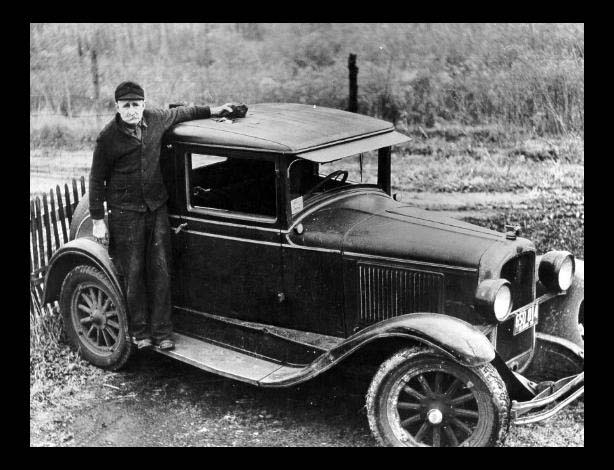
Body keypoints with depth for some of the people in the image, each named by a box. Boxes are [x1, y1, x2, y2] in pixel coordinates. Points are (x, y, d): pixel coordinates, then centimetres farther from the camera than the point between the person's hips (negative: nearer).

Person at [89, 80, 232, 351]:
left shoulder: (155, 120, 0)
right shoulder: (108, 138, -11)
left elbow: (179, 113, 22)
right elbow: (97, 180, -4)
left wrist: (211, 111, 24)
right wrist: (97, 220, -5)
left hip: (156, 207, 4)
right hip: (125, 212, -4)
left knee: (160, 269, 3)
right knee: (133, 272, 1)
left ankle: (161, 331, 10)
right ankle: (140, 331, 15)